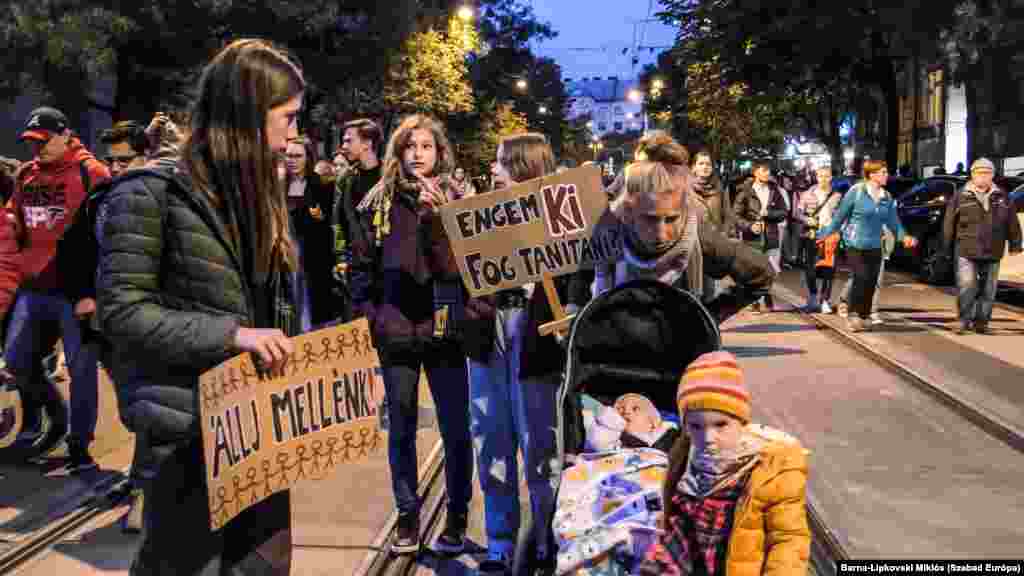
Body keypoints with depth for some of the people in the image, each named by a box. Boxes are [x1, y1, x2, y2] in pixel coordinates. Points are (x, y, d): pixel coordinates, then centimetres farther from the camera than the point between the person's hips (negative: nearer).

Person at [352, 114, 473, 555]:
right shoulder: (378, 203, 5)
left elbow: (458, 265, -12)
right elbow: (361, 266, 10)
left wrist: (435, 218, -21)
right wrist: (370, 315, 1)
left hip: (444, 328, -1)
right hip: (395, 331, 2)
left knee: (455, 427, 5)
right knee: (401, 428, 11)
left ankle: (457, 515, 22)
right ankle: (407, 515, 26)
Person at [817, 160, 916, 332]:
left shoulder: (886, 197, 5)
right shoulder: (856, 191, -9)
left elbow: (893, 221, 7)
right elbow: (840, 215, -4)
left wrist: (904, 237, -9)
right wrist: (824, 233, -5)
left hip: (875, 247, 5)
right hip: (855, 245, -5)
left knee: (871, 283, 6)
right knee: (862, 277, -18)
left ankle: (863, 317, 22)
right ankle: (853, 314, 0)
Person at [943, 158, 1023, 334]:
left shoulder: (1002, 197, 8)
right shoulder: (961, 196, 0)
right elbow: (949, 224, 1)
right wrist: (947, 248, 1)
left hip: (993, 254, 3)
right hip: (967, 253, -3)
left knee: (988, 291, 8)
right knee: (966, 288, -8)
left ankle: (981, 322, 19)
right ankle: (964, 321, 5)